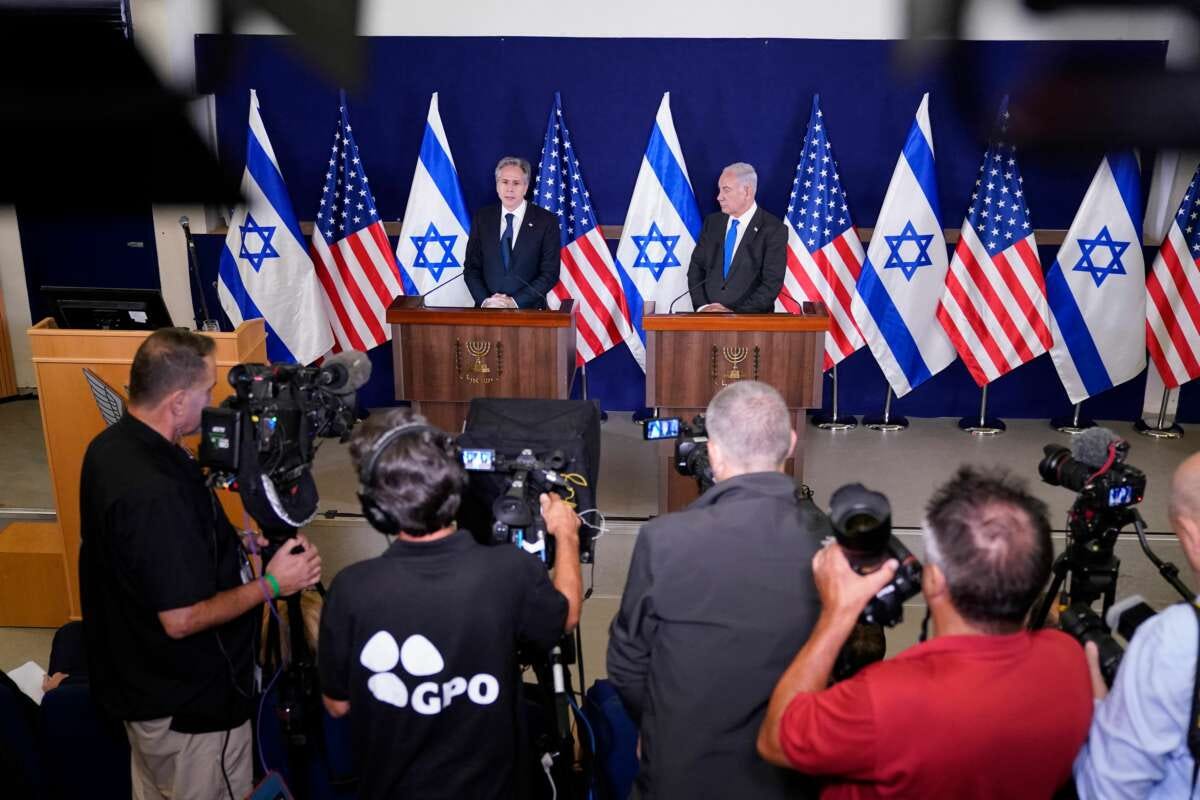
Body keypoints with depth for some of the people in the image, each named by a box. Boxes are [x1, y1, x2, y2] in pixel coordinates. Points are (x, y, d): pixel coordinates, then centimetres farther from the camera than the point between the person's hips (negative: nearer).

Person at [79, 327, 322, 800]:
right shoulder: (157, 495, -34)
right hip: (187, 705, -9)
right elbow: (182, 619, -28)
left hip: (137, 678, 9)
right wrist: (272, 584, -18)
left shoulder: (109, 446, -4)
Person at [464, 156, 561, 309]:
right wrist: (484, 301, -6)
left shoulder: (546, 221, 2)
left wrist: (515, 302, -10)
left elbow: (550, 273, -2)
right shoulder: (482, 218, 10)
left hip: (528, 309, -2)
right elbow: (471, 267, 10)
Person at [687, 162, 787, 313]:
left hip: (751, 319, -3)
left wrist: (735, 313, -15)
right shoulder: (712, 222, 11)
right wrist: (702, 306, -4)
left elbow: (772, 283, -8)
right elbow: (696, 268, 10)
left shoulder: (774, 230, -3)